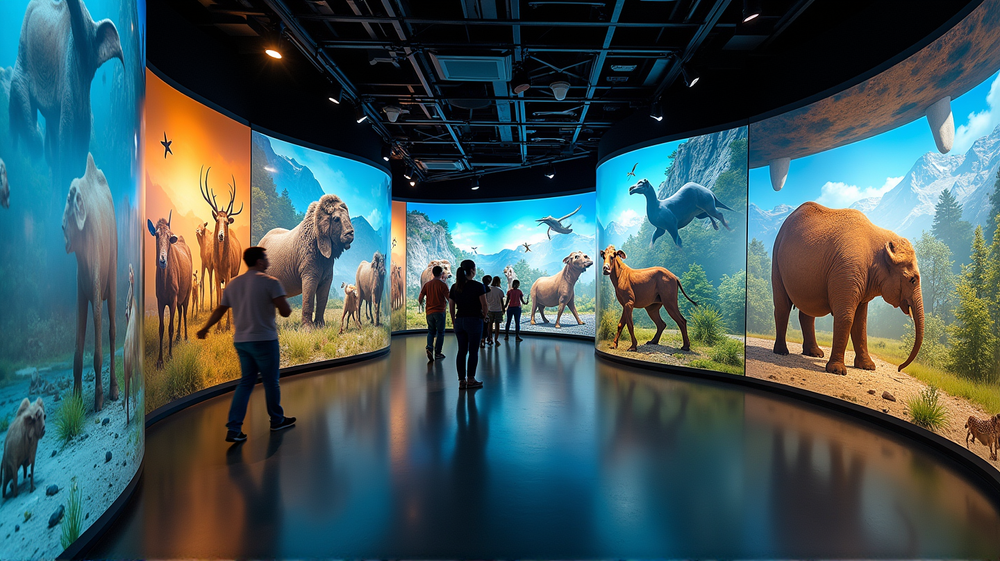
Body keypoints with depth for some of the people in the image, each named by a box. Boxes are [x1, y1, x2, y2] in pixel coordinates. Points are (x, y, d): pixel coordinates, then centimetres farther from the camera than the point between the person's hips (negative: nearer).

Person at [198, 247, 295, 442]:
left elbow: (219, 311, 14)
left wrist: (205, 329, 28)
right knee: (271, 382, 9)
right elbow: (285, 312, -17)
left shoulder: (232, 284, 8)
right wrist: (286, 306, 6)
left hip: (240, 341, 6)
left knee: (246, 382, 14)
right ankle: (277, 420, 25)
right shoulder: (270, 282, -12)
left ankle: (233, 429, 8)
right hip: (264, 340, -6)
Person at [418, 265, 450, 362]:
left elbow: (420, 299, 3)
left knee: (431, 331, 15)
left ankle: (429, 348, -8)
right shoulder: (443, 284, -9)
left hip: (429, 312, 4)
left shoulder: (426, 284, 4)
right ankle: (438, 353, 10)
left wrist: (421, 303, 25)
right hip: (440, 311, -4)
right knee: (440, 332, 8)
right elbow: (449, 299, -12)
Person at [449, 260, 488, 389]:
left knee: (461, 351, 10)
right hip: (474, 320, -5)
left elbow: (451, 307, 10)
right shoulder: (478, 286, -10)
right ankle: (471, 380, 11)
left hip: (459, 321, 5)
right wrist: (483, 317, 7)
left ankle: (461, 381, 12)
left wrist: (454, 321, 20)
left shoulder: (454, 287, 5)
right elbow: (484, 307, -11)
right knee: (473, 351, 5)